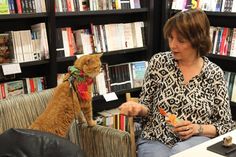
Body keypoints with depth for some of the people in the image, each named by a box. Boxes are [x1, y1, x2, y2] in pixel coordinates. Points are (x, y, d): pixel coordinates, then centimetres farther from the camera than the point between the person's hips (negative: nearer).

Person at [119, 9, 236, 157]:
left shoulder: (215, 73, -3)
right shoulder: (159, 61, 0)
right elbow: (147, 107, 7)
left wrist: (197, 128, -14)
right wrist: (138, 108, -16)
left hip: (196, 141, 0)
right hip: (155, 140, 1)